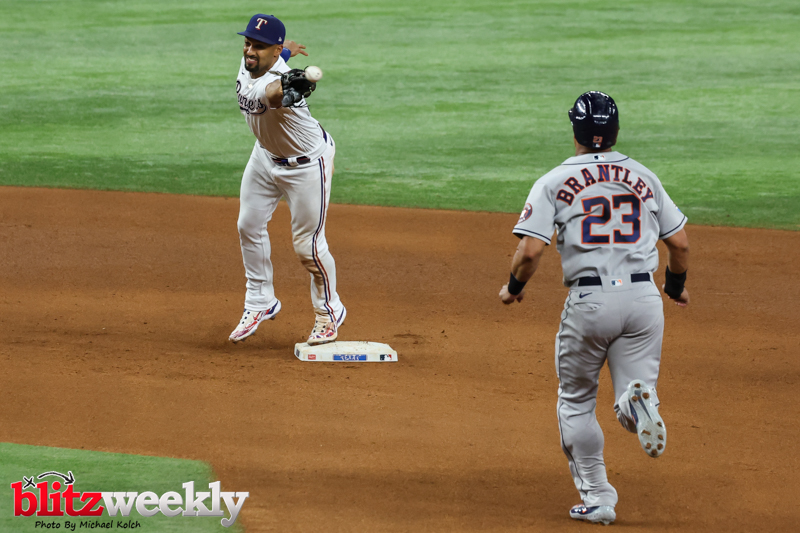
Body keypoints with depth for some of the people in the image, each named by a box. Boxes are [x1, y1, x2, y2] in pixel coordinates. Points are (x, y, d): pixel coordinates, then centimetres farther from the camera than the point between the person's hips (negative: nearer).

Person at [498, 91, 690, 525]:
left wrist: (513, 287, 12)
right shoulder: (644, 177, 11)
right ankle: (637, 400, -31)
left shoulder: (554, 181, 2)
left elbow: (531, 249, -7)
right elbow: (680, 243, 12)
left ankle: (597, 498, 13)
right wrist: (676, 286, 30)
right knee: (633, 393, 6)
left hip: (589, 301, -2)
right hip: (643, 297, 2)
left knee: (576, 401, 16)